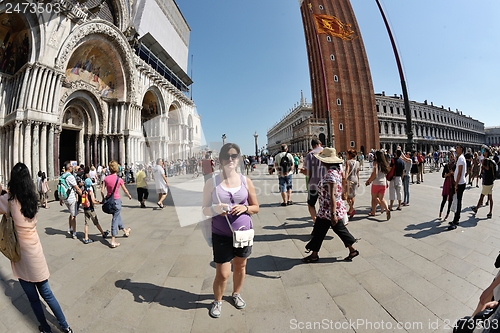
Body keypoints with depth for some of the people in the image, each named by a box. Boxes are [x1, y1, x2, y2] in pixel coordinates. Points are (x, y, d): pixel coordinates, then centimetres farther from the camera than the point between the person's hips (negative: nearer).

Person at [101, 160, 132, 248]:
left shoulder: (106, 178, -3)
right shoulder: (119, 179, -12)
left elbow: (102, 191, -1)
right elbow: (125, 190, -1)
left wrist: (104, 199, 15)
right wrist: (129, 196, 18)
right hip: (116, 200, -5)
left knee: (117, 215, 23)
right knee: (115, 220, 2)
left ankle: (125, 231, 44)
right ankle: (113, 242, 4)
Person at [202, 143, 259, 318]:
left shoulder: (245, 181, -4)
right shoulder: (212, 182, -8)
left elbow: (256, 207, 4)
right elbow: (205, 210, -2)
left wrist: (245, 208, -17)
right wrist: (215, 208, -24)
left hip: (243, 232, 2)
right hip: (221, 235, -2)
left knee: (240, 266, 20)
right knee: (222, 274, 5)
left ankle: (236, 294, 50)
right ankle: (217, 301, 37)